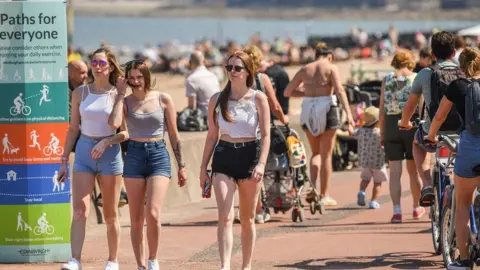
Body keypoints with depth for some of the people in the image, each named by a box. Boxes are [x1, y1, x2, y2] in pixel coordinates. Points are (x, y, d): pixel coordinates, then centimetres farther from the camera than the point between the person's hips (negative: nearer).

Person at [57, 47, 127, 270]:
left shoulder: (118, 95, -2)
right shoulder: (80, 93, 6)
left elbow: (126, 132, -3)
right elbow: (73, 129, 11)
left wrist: (106, 142, -19)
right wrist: (64, 160, 7)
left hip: (109, 152, -2)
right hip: (84, 152, 2)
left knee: (110, 215, 7)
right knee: (80, 210, -13)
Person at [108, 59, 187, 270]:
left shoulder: (163, 100, 2)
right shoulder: (126, 102, 4)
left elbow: (174, 135, 8)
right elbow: (114, 123, -18)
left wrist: (181, 166, 7)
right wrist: (121, 94, -7)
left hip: (159, 156, -2)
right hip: (134, 156, 2)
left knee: (153, 213, -16)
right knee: (136, 218, 3)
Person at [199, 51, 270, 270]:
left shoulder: (258, 99, -1)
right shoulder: (217, 100, 5)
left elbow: (265, 135, -5)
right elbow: (212, 136, 10)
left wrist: (261, 163, -18)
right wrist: (203, 168, 7)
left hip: (250, 155, -1)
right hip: (224, 156, 1)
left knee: (247, 219, 9)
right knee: (225, 217, -14)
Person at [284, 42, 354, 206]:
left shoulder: (305, 70, 10)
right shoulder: (331, 68, -1)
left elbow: (287, 92, 11)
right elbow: (339, 90, -13)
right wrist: (348, 114, -19)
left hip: (308, 111, 3)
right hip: (327, 108, -3)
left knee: (316, 152, 19)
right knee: (326, 154, 7)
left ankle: (312, 186, -1)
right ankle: (324, 195, 9)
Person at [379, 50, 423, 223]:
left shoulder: (387, 80, 4)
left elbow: (382, 110, 1)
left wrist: (382, 133, 7)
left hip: (392, 125, 0)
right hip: (412, 124, 0)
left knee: (395, 171, 1)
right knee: (413, 170, 13)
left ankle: (397, 211, -7)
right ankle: (417, 208, 28)